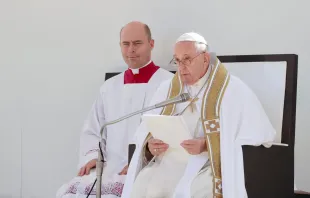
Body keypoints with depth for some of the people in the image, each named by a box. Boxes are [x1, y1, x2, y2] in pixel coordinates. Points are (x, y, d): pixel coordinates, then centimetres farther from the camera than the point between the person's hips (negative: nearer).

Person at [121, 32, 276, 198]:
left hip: (209, 167, -3)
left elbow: (254, 137, -7)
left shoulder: (233, 90, 2)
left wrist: (207, 145, -17)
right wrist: (150, 145, -10)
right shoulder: (167, 89, 16)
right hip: (165, 164, 4)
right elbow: (144, 133, 13)